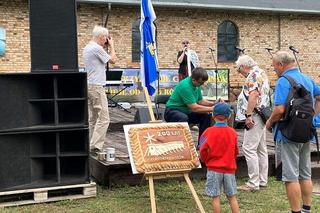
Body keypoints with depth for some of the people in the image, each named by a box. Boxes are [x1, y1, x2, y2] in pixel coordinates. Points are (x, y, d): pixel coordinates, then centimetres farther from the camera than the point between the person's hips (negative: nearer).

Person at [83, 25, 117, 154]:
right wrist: (111, 46, 4)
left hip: (89, 85, 10)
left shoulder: (87, 48, 15)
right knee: (104, 118, -8)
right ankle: (95, 146, -11)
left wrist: (106, 47, 17)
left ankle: (90, 145, 14)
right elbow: (113, 60, -8)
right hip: (96, 86, -10)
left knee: (92, 118, 12)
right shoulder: (97, 48, -14)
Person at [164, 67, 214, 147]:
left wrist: (213, 103, -6)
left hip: (186, 111, 9)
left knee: (206, 116, -8)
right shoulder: (185, 86, -28)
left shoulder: (197, 84, 0)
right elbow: (194, 108, -28)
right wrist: (212, 109, -24)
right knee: (184, 118, -39)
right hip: (172, 111, -9)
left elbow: (200, 101, 10)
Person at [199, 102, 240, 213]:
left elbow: (203, 150, -9)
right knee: (232, 197, 12)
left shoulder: (209, 132, -11)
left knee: (215, 197, 5)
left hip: (214, 169, -3)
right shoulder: (233, 133, -3)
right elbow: (236, 152, 7)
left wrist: (206, 161, 11)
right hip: (230, 168, 3)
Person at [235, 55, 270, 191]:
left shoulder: (253, 75, -11)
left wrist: (248, 115, -25)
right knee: (261, 149, 12)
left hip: (255, 117, -11)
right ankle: (262, 180, 18)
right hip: (262, 116, 11)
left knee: (249, 148, -10)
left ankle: (253, 183, -9)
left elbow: (253, 95, -24)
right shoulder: (262, 74, 21)